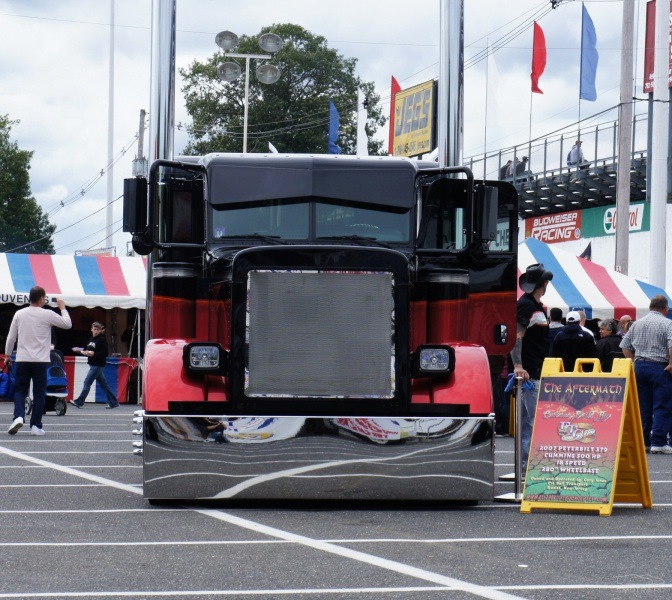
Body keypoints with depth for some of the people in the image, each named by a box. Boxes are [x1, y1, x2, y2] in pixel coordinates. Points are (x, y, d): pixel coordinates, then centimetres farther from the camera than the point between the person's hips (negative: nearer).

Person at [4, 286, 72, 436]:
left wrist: (7, 355, 20)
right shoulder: (47, 315, -6)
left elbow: (11, 337, 7)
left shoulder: (19, 314, 3)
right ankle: (36, 425, 4)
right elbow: (68, 324, 4)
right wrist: (63, 308, 18)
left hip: (22, 359, 2)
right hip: (41, 360, -2)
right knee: (39, 393, 6)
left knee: (20, 390, 9)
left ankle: (19, 416, -14)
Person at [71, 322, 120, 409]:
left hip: (98, 365, -9)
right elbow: (88, 350, 21)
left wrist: (94, 354, -24)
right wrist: (82, 351, 2)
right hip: (93, 365, 9)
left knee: (87, 383, -8)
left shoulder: (102, 340, -11)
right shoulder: (92, 339, 15)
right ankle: (114, 403, 13)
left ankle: (79, 402, -4)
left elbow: (105, 353, -16)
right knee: (104, 384, 10)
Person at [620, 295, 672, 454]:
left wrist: (634, 362, 12)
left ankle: (642, 441, 13)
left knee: (643, 406, 11)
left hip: (639, 365, 5)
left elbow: (625, 345, 12)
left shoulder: (637, 324, 11)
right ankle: (658, 442, -8)